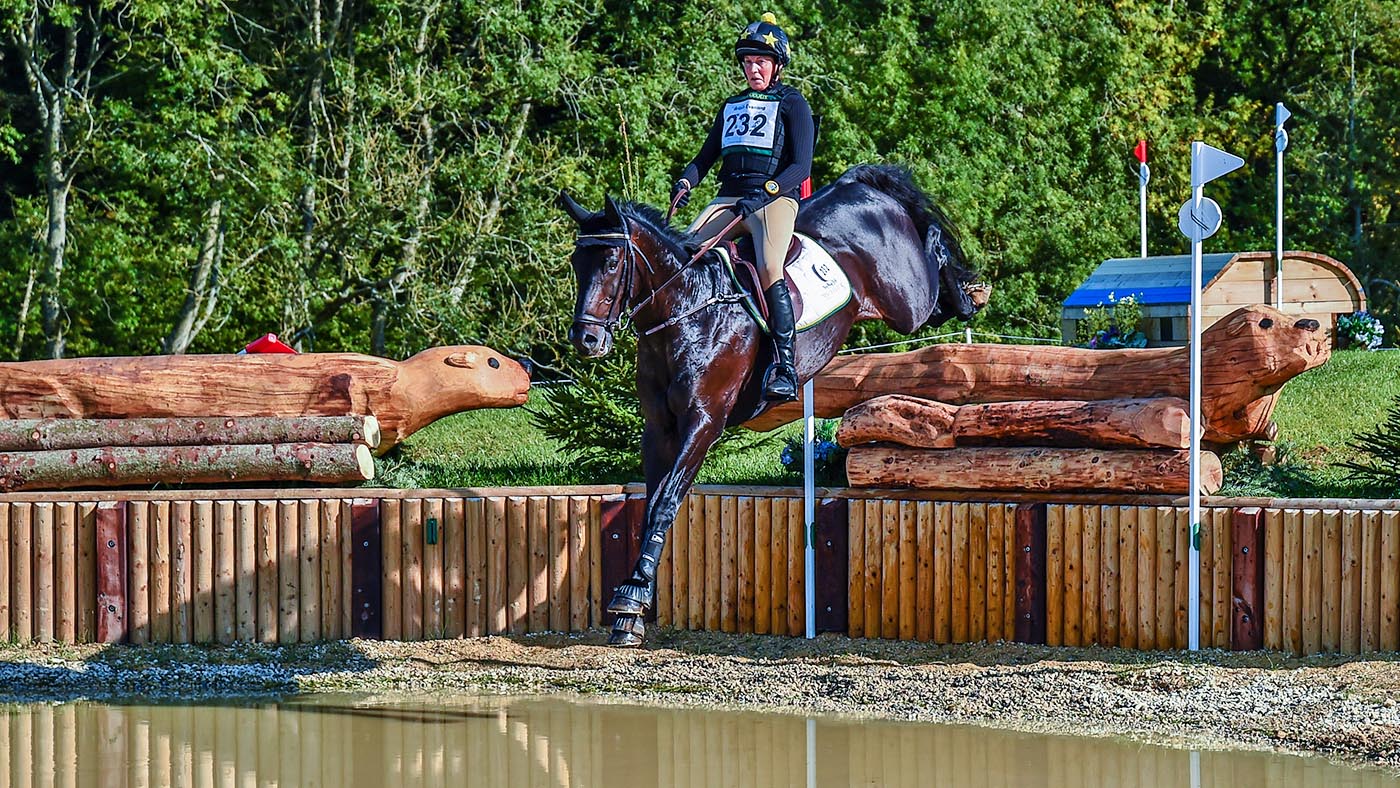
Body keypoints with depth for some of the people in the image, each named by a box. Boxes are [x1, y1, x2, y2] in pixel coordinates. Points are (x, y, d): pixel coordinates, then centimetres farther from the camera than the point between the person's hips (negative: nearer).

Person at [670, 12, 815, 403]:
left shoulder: (792, 105, 4)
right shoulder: (731, 107, 22)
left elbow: (801, 167, -5)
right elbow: (707, 156, 23)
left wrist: (763, 194, -21)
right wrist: (685, 182, -1)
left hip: (774, 199, -6)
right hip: (727, 200, 6)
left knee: (769, 268, -31)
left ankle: (785, 366, -32)